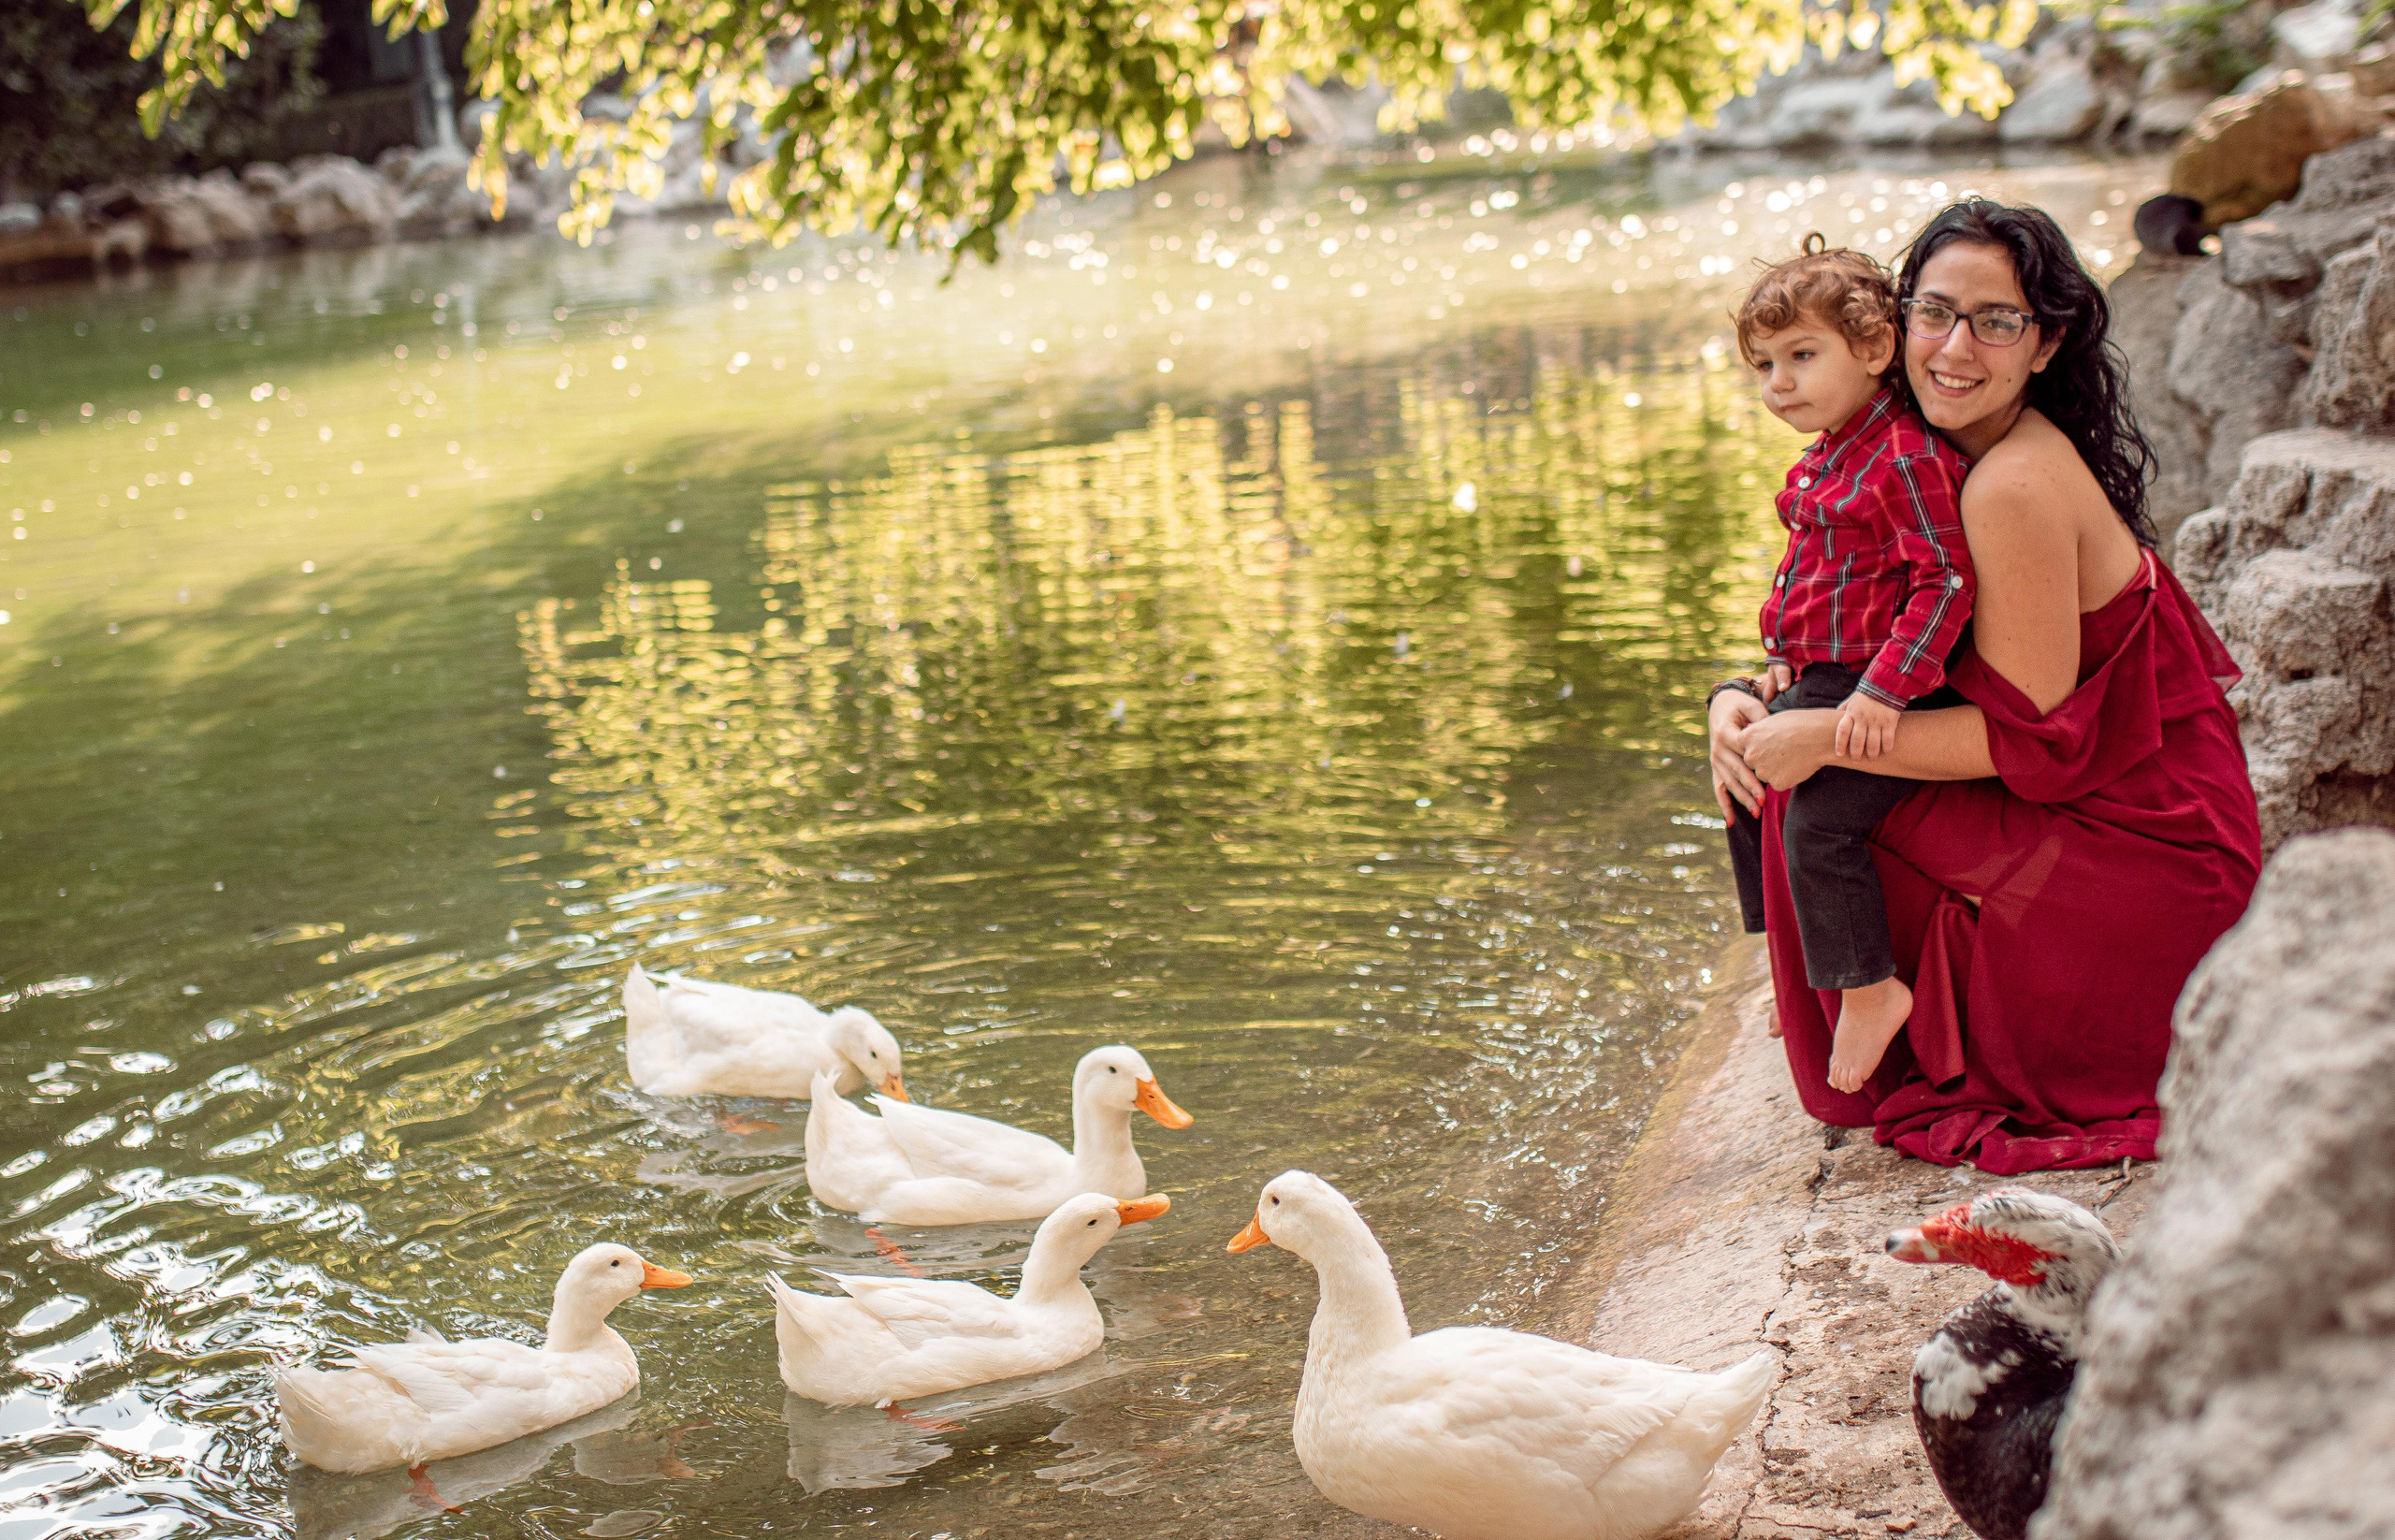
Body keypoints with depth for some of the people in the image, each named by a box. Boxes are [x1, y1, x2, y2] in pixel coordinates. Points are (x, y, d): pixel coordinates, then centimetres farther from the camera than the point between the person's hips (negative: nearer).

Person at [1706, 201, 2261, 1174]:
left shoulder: (2016, 485, -23)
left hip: (2144, 864, -9)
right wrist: (1744, 702, -4)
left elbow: (2028, 736, -21)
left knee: (1816, 800, -13)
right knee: (1780, 759, 6)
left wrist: (1824, 736, -18)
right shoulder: (1941, 459, 6)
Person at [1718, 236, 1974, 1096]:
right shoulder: (1819, 463, 12)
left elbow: (1944, 583, -24)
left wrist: (1884, 692, -28)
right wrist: (1784, 658, 14)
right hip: (1816, 685, 11)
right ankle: (1801, 966, 34)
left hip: (1875, 697, -11)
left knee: (1818, 821, -21)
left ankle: (1868, 990, -8)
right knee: (1746, 780, 20)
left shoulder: (1907, 459, -19)